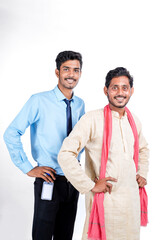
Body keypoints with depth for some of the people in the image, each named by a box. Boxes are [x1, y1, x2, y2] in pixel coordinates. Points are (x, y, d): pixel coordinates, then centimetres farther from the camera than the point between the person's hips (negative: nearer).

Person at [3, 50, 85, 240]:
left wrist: (77, 158, 9)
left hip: (73, 179, 5)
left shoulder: (80, 104, 5)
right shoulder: (39, 101, -13)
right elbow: (11, 134, -13)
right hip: (49, 180, -5)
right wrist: (28, 168, -13)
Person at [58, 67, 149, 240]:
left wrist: (142, 173, 13)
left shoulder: (134, 121, 7)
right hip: (104, 198, -6)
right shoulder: (92, 119, -13)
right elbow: (65, 154, -18)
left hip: (131, 198, 6)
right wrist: (90, 186, -17)